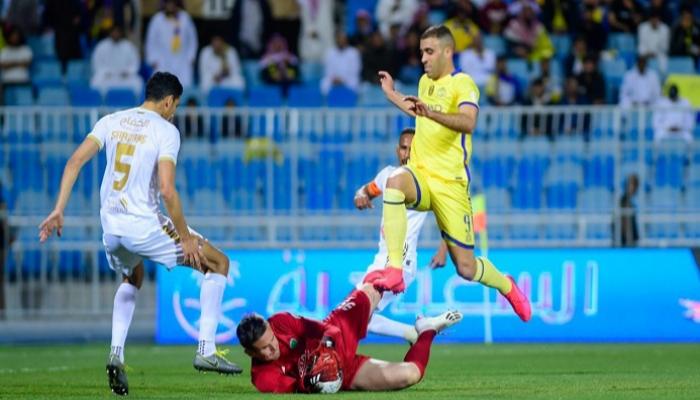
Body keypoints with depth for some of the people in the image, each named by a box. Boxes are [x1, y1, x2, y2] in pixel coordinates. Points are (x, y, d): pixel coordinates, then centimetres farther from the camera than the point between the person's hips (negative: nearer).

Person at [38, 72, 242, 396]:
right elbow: (167, 190, -17)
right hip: (145, 225, -6)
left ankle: (116, 355, 17)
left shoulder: (112, 121, 8)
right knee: (218, 263, 10)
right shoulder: (166, 130, -8)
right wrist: (185, 237, -9)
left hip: (111, 227, 6)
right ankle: (206, 351, 2)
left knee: (132, 280, 36)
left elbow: (75, 161, 0)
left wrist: (59, 210, 2)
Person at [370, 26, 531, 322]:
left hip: (450, 182, -5)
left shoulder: (462, 84, -7)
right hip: (420, 174, 5)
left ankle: (506, 286, 34)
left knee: (466, 268, -3)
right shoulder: (425, 82, 15)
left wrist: (431, 113, -42)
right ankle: (394, 271, -40)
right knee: (395, 181, -36)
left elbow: (468, 122, -27)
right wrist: (392, 94, 37)